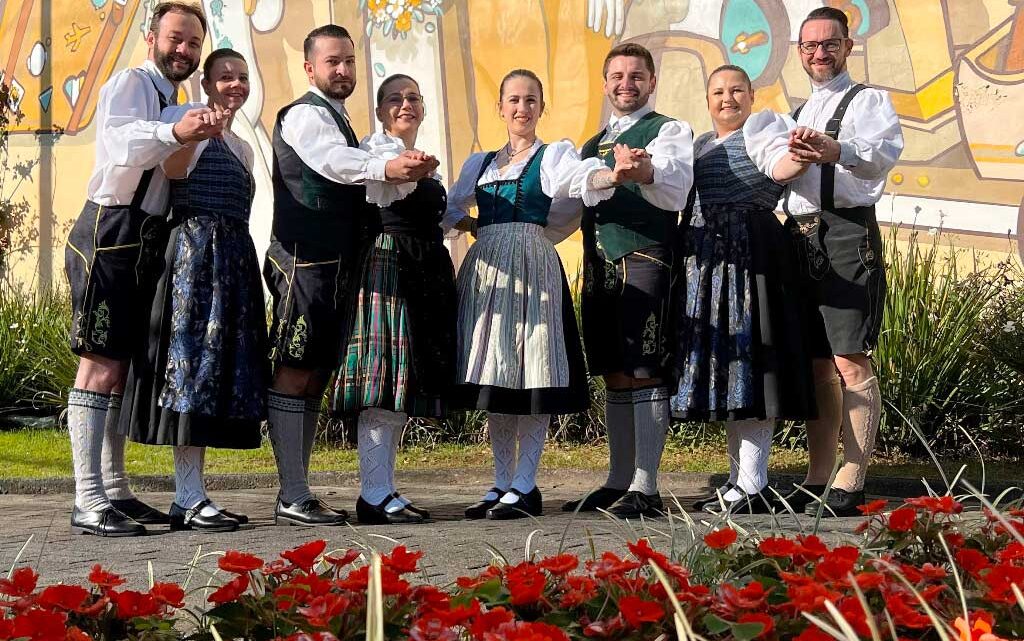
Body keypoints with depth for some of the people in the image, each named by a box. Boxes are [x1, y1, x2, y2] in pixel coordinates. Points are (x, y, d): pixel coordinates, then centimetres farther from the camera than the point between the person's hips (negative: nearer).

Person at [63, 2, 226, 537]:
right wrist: (176, 134, -43)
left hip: (145, 242, 9)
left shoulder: (170, 101, 22)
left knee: (122, 368, 12)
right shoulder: (131, 83, -5)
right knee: (100, 367, -12)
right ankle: (88, 502, -14)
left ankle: (114, 491, 18)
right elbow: (120, 143, -27)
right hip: (110, 235, -9)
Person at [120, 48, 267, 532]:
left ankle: (191, 492, 7)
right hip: (194, 248, -8)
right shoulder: (184, 116, 0)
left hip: (234, 257, 8)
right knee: (193, 360, -11)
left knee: (224, 367, 4)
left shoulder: (242, 147, 24)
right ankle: (189, 498, -12)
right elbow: (172, 170, -19)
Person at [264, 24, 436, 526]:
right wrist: (387, 168, -46)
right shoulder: (305, 115, -7)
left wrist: (407, 173, 3)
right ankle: (292, 499, -8)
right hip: (305, 263, -10)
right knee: (293, 373, -8)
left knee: (314, 377, 10)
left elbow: (348, 180, 21)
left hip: (334, 267, 10)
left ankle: (298, 493, 15)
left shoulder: (337, 121, 23)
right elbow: (334, 161, -27)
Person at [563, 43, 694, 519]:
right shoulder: (592, 146, 23)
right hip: (598, 265, 7)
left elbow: (675, 192, -18)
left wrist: (647, 172, -39)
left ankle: (645, 488, -8)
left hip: (644, 260, -7)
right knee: (615, 376, 11)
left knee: (644, 374, -9)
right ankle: (617, 483, 17)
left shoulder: (668, 131, 1)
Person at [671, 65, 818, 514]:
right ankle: (738, 481, 18)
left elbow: (780, 166, -21)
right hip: (705, 260, 8)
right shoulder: (699, 145, 23)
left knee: (748, 365, -9)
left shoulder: (759, 128, -1)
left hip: (751, 254, -8)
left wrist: (801, 157, -43)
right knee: (722, 367, 11)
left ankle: (753, 486, -7)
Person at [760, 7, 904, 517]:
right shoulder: (795, 116, 24)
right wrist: (792, 153, -19)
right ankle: (816, 482, 14)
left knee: (850, 363, -12)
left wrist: (836, 150, -39)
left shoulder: (868, 101, 4)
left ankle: (851, 485, -12)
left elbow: (885, 153, -17)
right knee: (818, 365, 9)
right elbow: (768, 168, 6)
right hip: (801, 239, 6)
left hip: (847, 233, -6)